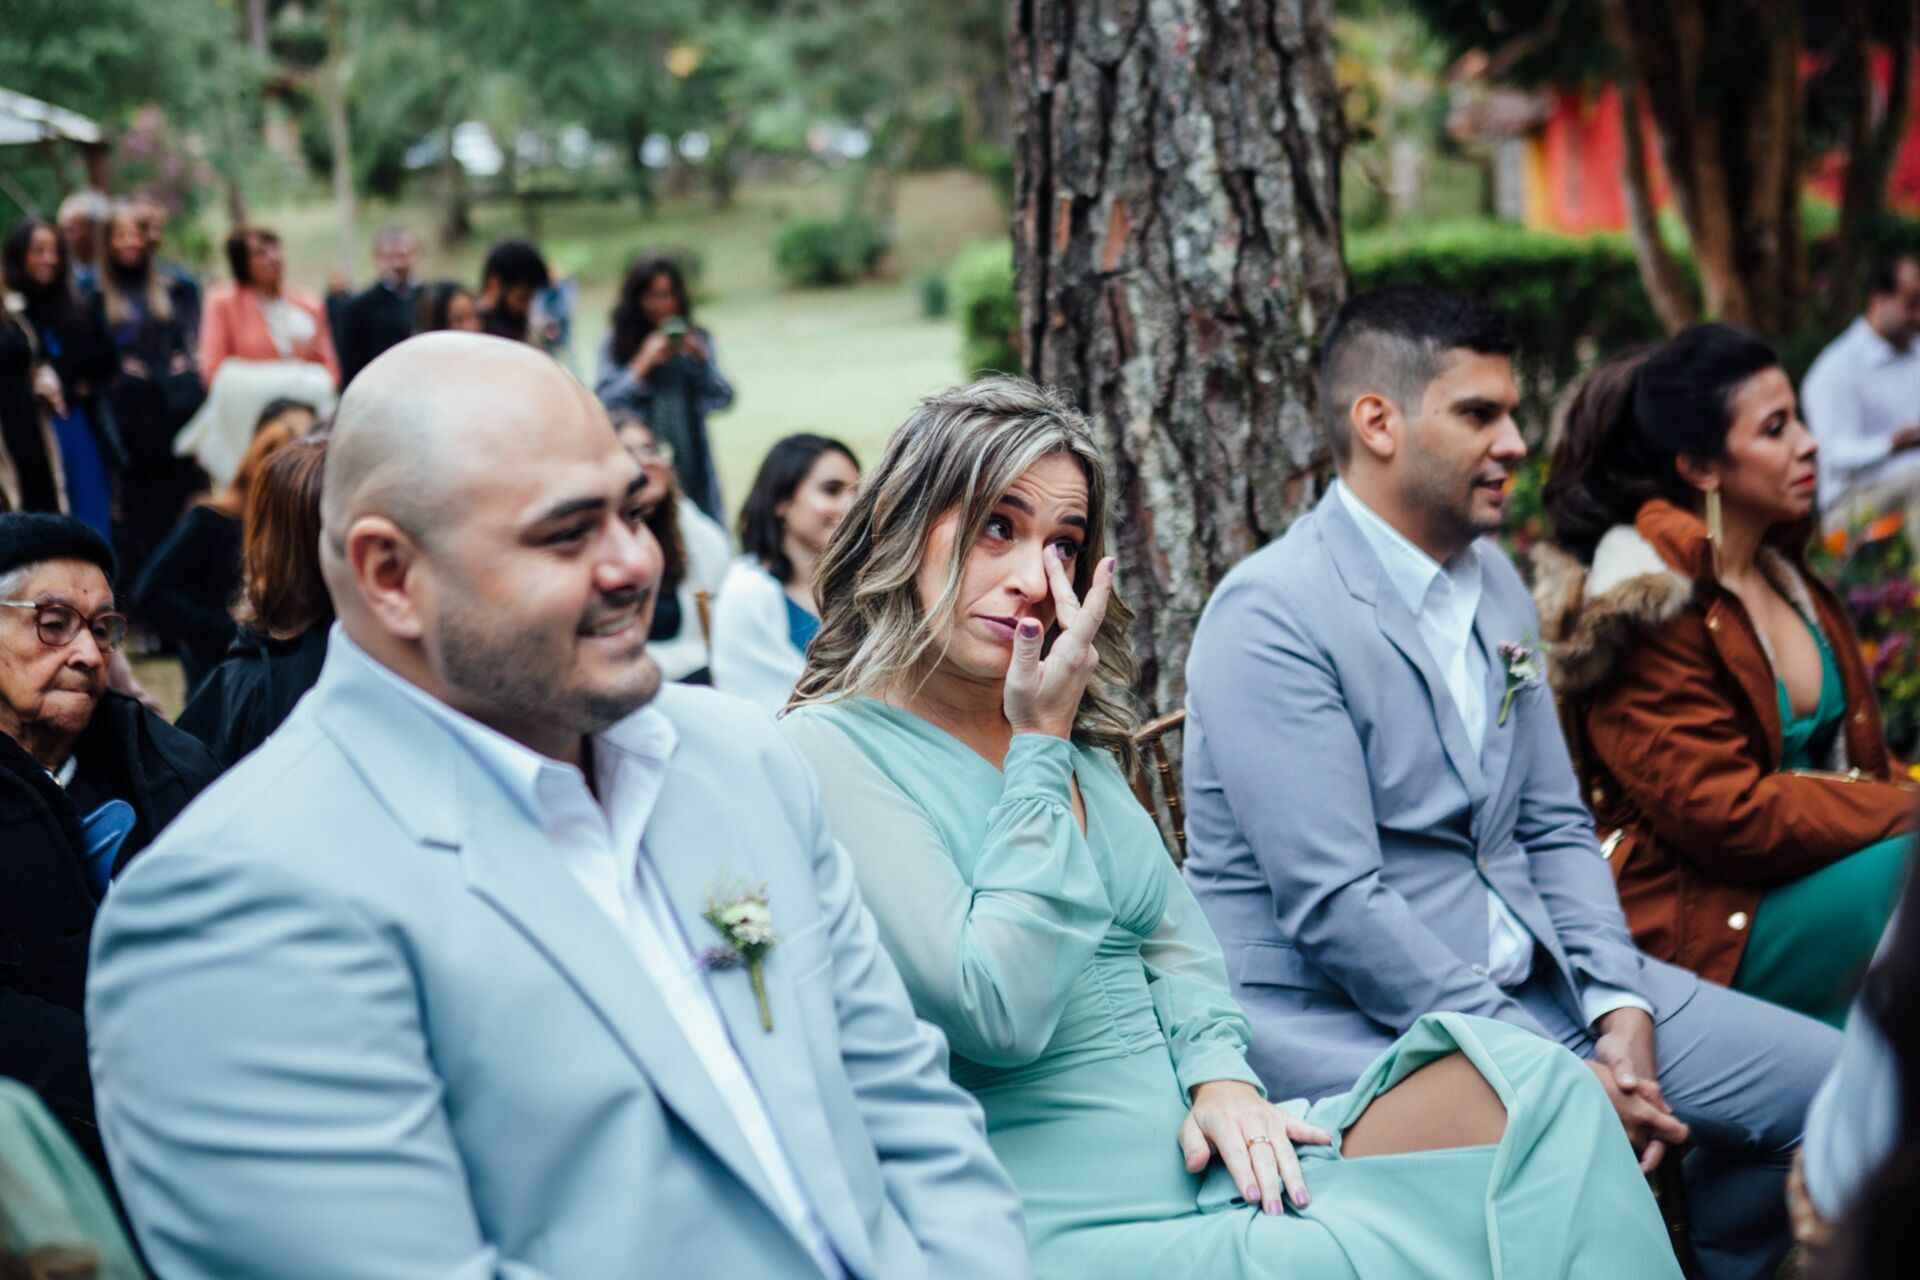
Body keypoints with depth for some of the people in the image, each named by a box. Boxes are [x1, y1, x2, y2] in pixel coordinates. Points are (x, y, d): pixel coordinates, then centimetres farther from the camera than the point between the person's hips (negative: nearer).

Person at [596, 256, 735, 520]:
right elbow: (604, 402, -5)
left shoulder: (697, 340, 8)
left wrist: (701, 359, -10)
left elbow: (723, 398, 3)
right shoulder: (616, 342, 1)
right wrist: (643, 364, -11)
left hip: (693, 465, 2)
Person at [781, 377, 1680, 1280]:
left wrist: (1221, 1076, -3)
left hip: (1214, 1163, 7)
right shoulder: (829, 751, -8)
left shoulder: (1075, 736, 16)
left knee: (1529, 1085, -16)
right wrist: (1039, 746, -10)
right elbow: (998, 1014, -18)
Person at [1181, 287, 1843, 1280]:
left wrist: (1620, 1007, -4)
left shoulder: (1495, 584, 12)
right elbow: (1335, 907, -21)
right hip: (1340, 1015, -8)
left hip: (1531, 976, 8)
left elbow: (1555, 828, 14)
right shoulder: (1272, 618, -15)